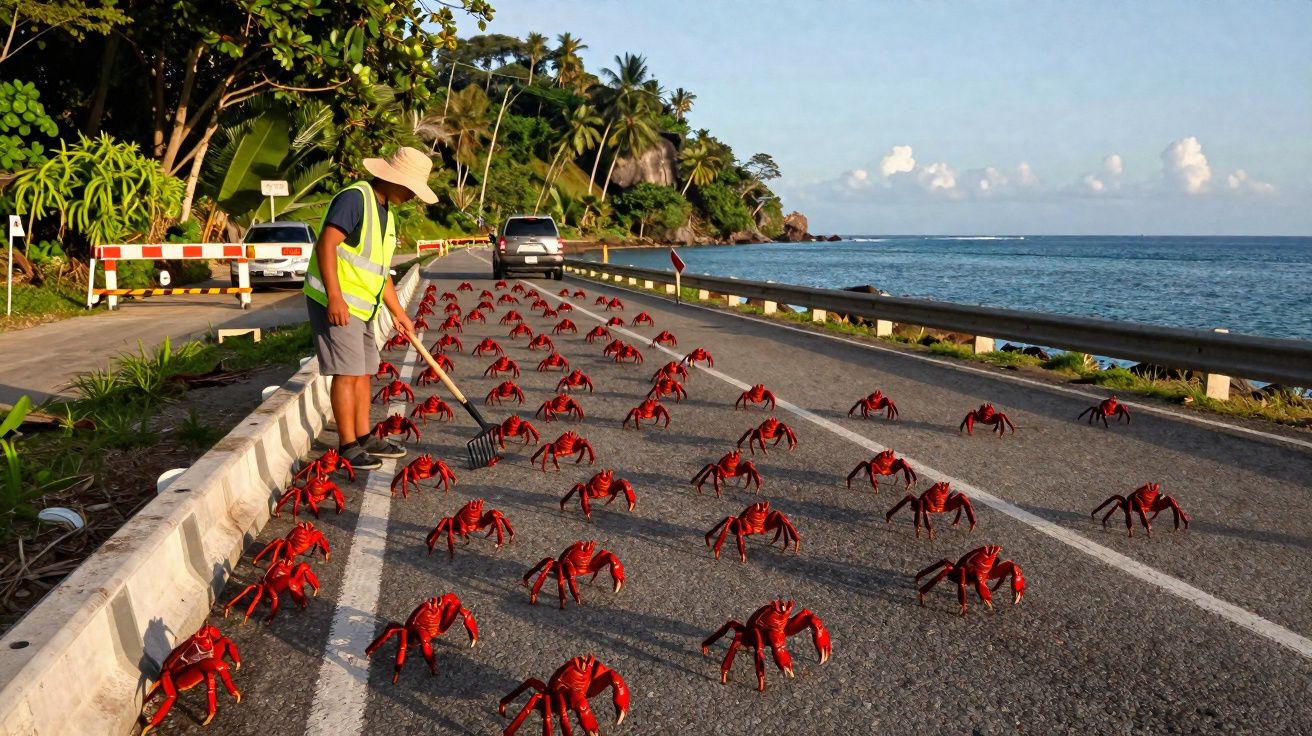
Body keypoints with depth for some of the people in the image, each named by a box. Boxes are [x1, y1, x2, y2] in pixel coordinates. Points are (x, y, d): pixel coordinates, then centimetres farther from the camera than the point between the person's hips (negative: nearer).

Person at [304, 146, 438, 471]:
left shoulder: (385, 212, 16)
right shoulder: (354, 198, -14)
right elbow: (326, 245, -24)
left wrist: (399, 313, 22)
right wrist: (335, 297, -30)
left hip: (362, 306, 9)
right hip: (335, 303, -9)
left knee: (363, 372, 12)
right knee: (347, 373, -8)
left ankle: (364, 437, 21)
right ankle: (348, 446, -2)